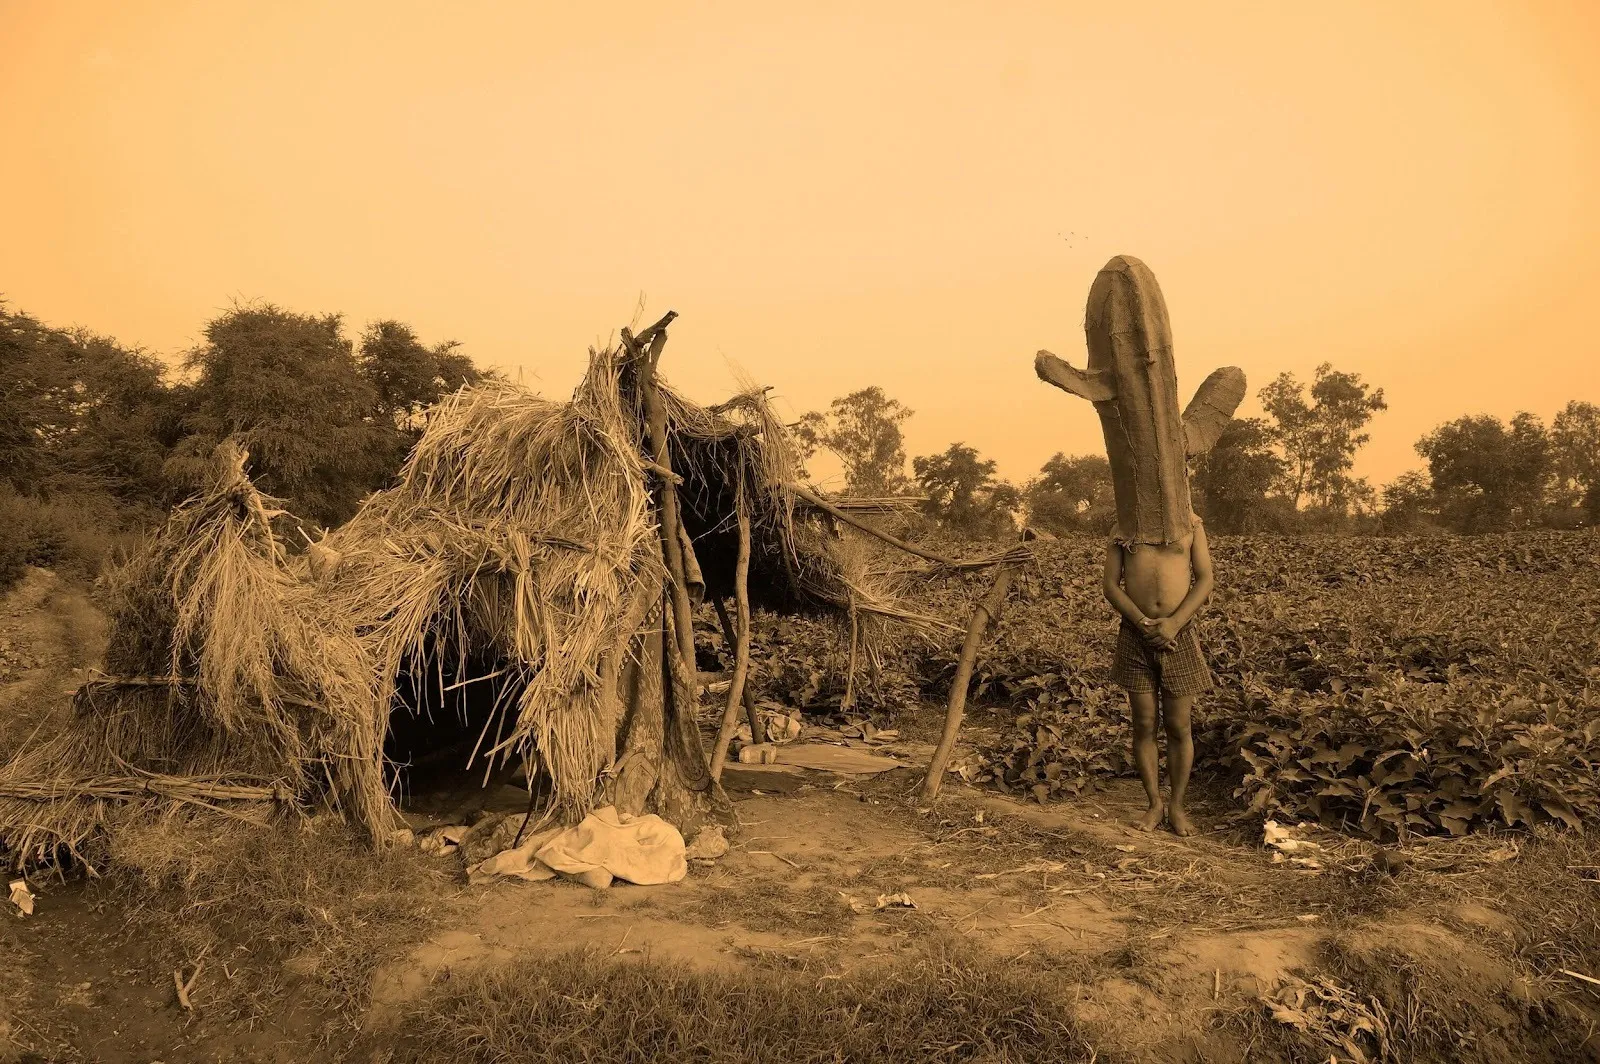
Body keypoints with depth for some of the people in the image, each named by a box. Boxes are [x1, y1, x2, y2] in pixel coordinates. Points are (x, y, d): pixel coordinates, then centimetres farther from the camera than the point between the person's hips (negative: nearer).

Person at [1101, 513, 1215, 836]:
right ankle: (1155, 804, 19)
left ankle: (1177, 805, 19)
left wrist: (1174, 622, -15)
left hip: (1179, 634, 0)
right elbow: (1111, 585, 1)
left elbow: (1205, 580, -1)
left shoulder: (1191, 525, 6)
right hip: (1135, 635, 1)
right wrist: (1143, 623, -13)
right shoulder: (1122, 529, 7)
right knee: (1144, 726, 5)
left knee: (1179, 727, 4)